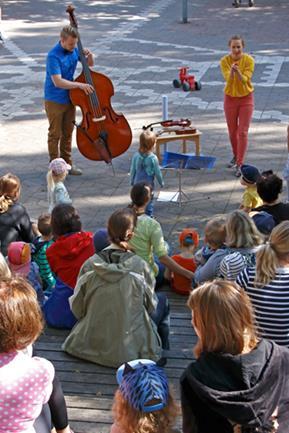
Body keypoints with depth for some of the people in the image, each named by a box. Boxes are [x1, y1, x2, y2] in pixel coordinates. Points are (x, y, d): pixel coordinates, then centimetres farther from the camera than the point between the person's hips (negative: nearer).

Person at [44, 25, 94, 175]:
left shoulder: (74, 50, -2)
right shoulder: (53, 56, -24)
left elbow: (90, 64, 11)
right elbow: (57, 81, -32)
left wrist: (89, 55, -12)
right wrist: (80, 85, -34)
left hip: (70, 99, 7)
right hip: (55, 101, -7)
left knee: (68, 133, 15)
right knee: (55, 134, 6)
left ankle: (67, 163, 27)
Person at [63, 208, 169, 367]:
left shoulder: (90, 265, -11)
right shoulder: (139, 266, -18)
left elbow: (77, 308, -4)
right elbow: (150, 305, -6)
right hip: (131, 348, -4)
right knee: (162, 300, 23)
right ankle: (160, 352, 33)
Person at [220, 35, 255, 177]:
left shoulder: (249, 60, -15)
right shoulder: (224, 61, -11)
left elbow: (245, 79, -24)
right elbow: (228, 79, -23)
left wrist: (238, 71, -45)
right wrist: (232, 71, -45)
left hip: (246, 98, -2)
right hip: (230, 98, 2)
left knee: (243, 132, -5)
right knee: (232, 131, 14)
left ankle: (239, 164, -2)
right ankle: (236, 156, 38)